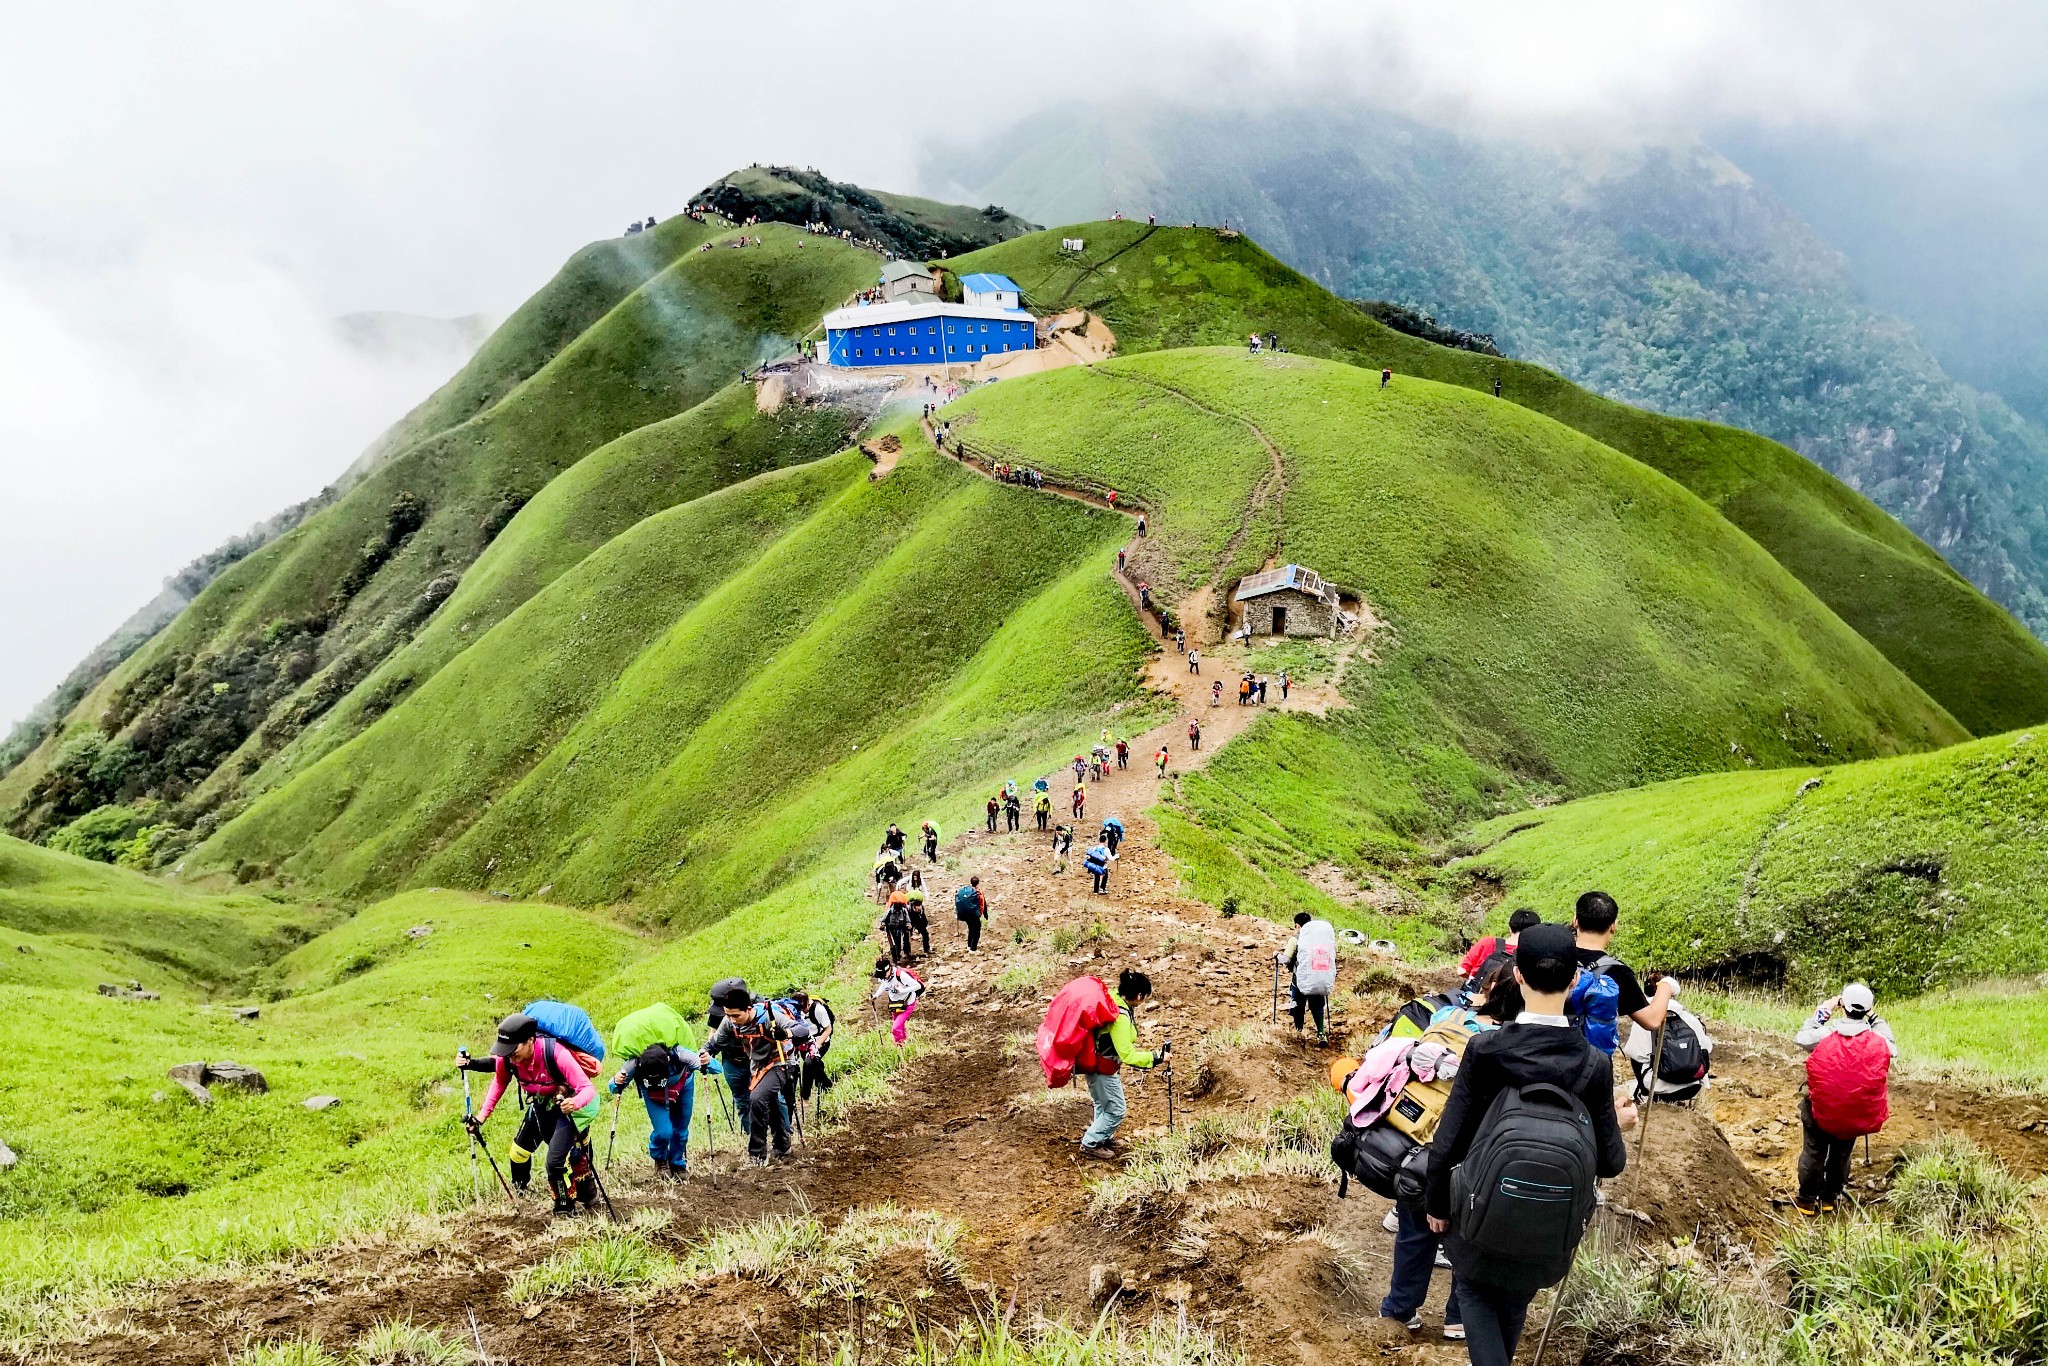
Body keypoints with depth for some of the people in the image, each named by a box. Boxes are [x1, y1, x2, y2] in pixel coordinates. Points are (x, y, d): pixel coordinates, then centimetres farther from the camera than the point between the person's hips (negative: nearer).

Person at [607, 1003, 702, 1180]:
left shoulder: (677, 1054, -42)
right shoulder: (634, 1064, -40)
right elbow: (613, 1087, -25)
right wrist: (616, 1083, -49)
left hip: (682, 1085, 1)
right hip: (653, 1095, -1)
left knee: (680, 1129, 6)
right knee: (663, 1132, -15)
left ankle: (678, 1165, 36)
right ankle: (660, 1160, 19)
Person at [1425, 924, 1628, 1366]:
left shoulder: (1484, 1050, -19)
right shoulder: (1595, 1065, -16)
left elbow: (1448, 1140, -14)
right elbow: (1610, 1162, -8)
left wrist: (1436, 1202, 3)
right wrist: (1619, 1124, 14)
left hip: (1483, 1217, -2)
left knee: (1476, 1293, 22)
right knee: (1514, 1304, 27)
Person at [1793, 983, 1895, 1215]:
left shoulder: (1825, 1035, -22)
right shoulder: (1878, 1040, -18)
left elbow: (1800, 1038, -1)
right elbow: (1892, 1049, 7)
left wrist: (1822, 1012, 6)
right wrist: (1874, 1018, 12)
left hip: (1823, 1113, -2)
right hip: (1862, 1116, 2)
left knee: (1813, 1152, 21)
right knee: (1841, 1154, 26)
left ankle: (1807, 1200, 30)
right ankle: (1830, 1198, 40)